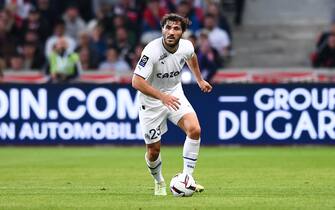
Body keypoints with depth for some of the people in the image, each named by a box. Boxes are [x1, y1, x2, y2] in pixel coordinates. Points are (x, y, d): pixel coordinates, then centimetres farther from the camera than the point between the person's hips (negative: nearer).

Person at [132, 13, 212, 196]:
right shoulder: (152, 51, -29)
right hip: (151, 101, -4)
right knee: (153, 151, 2)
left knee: (194, 129, -21)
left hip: (174, 94, 4)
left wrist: (200, 80, 25)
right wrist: (162, 97, -40)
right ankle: (159, 182, 33)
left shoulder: (186, 46, -12)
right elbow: (136, 81, -33)